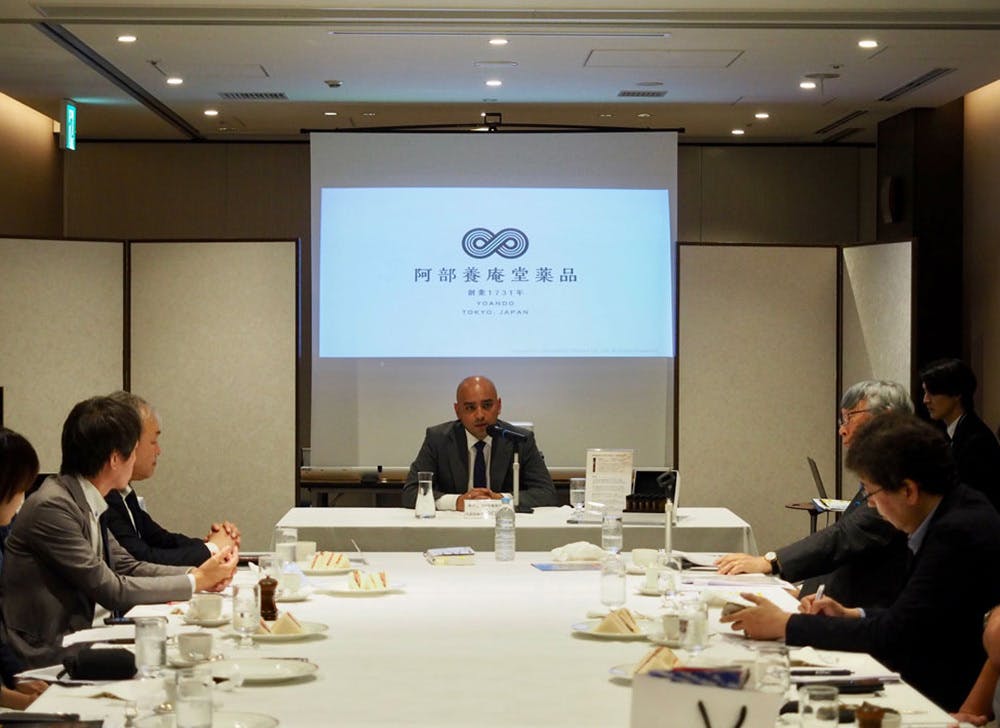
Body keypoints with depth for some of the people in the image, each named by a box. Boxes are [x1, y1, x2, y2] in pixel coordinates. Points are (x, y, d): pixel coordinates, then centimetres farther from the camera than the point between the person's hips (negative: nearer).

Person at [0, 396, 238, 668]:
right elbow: (111, 590, -18)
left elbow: (127, 567, 13)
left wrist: (198, 573, -2)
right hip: (43, 657, -8)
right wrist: (196, 581, -11)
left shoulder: (86, 503, 8)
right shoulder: (51, 507, -19)